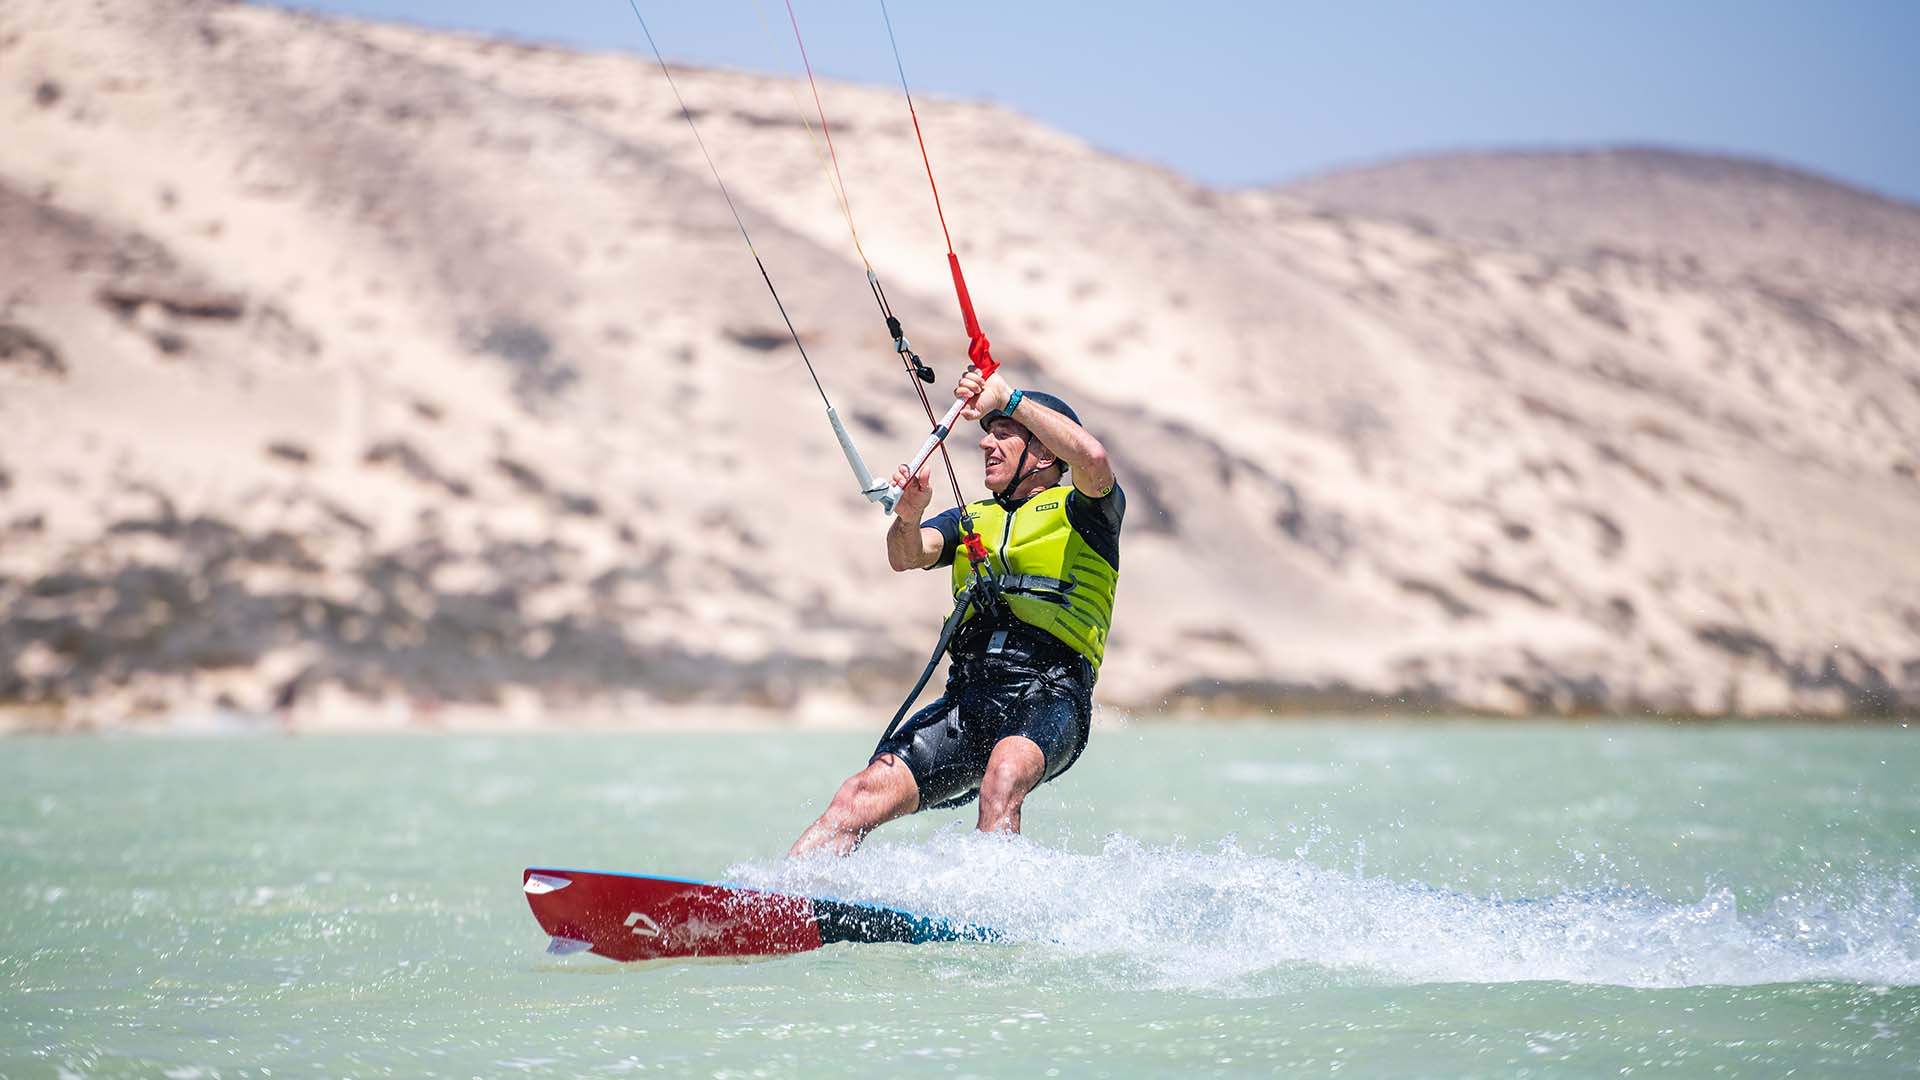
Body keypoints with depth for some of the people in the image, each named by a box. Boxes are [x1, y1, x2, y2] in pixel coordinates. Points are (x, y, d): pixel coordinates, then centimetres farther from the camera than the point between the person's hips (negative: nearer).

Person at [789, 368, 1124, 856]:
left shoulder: (1079, 510, 11)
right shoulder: (973, 519, 27)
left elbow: (1093, 458, -13)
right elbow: (906, 556, 8)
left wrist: (1008, 398, -10)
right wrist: (908, 518, -16)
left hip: (1048, 694, -5)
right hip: (966, 700, 5)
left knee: (1001, 779, -37)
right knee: (863, 796, -13)